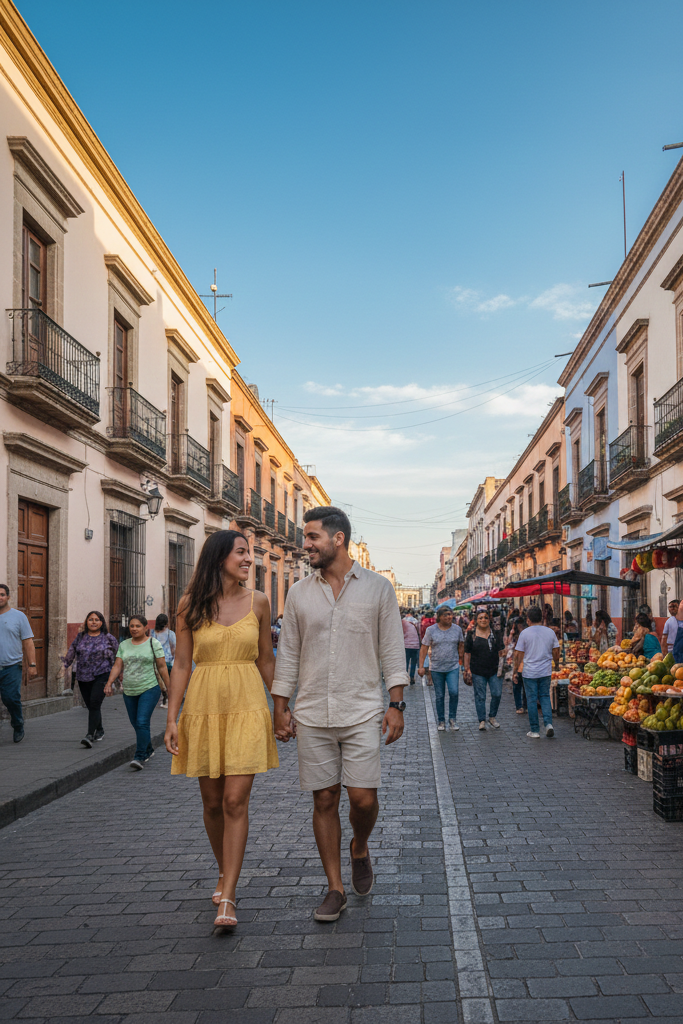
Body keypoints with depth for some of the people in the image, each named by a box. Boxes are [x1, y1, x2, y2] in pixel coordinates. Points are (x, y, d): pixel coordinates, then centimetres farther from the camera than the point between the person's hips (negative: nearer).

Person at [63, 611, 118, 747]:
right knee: (90, 705, 10)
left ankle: (90, 735, -20)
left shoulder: (109, 638, 3)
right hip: (83, 677, 4)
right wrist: (64, 665, 2)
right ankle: (99, 731, 30)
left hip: (101, 676, -4)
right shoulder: (80, 637, 10)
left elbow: (117, 658, 8)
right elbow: (71, 654, 12)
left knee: (94, 704, -17)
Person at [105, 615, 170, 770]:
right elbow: (117, 666, 4)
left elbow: (162, 667, -2)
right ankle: (149, 750, 31)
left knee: (142, 722, -15)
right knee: (136, 724, 11)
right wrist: (109, 683, -10)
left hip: (149, 689, -5)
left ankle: (140, 757, -12)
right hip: (129, 691, 5)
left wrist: (168, 688, -2)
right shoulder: (124, 645, 9)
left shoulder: (153, 644, -3)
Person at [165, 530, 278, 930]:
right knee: (213, 802, 11)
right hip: (204, 706, 1)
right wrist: (172, 718, -2)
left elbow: (266, 659, 10)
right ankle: (225, 873, 34)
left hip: (247, 706, -1)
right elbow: (182, 664, 2)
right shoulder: (191, 605, 0)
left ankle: (227, 899, -3)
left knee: (235, 801, -8)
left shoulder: (258, 601, 2)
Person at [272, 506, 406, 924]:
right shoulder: (299, 593, 6)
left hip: (361, 712, -2)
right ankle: (336, 889, 18)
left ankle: (360, 849, 28)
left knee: (363, 797, -5)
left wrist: (396, 705, -5)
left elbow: (392, 651, 1)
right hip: (312, 715, 2)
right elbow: (288, 654, 9)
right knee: (324, 800, 5)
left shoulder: (377, 588, 0)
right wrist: (280, 709, 6)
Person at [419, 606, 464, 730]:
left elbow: (461, 645, 16)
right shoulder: (431, 630, -3)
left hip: (453, 667, 0)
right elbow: (424, 648, -2)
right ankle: (441, 721, 20)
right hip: (437, 668, 0)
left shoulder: (457, 629, 2)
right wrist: (421, 666, -7)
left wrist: (460, 658, 8)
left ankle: (452, 720, 1)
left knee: (454, 692, -14)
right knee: (439, 696, 7)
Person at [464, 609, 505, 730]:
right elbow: (467, 653, 4)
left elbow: (501, 651, 12)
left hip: (494, 670, 2)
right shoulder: (471, 635, 4)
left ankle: (492, 717, 17)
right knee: (480, 696, 1)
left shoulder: (496, 634, 9)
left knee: (497, 694, -4)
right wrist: (467, 669, -1)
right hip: (478, 671, -1)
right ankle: (482, 721, 9)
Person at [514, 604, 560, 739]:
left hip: (530, 672, -3)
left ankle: (534, 730, 8)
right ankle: (548, 723, -3)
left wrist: (516, 670, 4)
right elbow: (556, 651, 9)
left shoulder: (525, 633, -7)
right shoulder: (550, 632, 2)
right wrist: (556, 664, 27)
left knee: (532, 700, 4)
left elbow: (518, 654, -6)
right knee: (545, 697, 15)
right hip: (546, 671, 3)